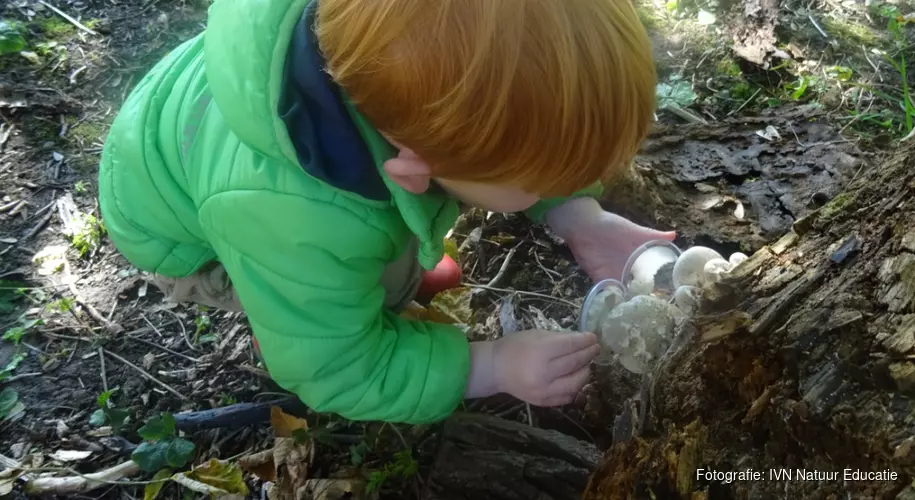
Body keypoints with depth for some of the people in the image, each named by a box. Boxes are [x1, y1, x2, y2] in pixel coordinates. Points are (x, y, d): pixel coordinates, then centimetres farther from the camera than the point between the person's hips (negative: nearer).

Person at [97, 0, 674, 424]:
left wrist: (581, 219, -21)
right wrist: (491, 366, -32)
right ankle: (286, 325, 9)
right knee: (389, 280, -22)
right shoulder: (295, 226, -47)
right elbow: (336, 368, -29)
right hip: (181, 233, -5)